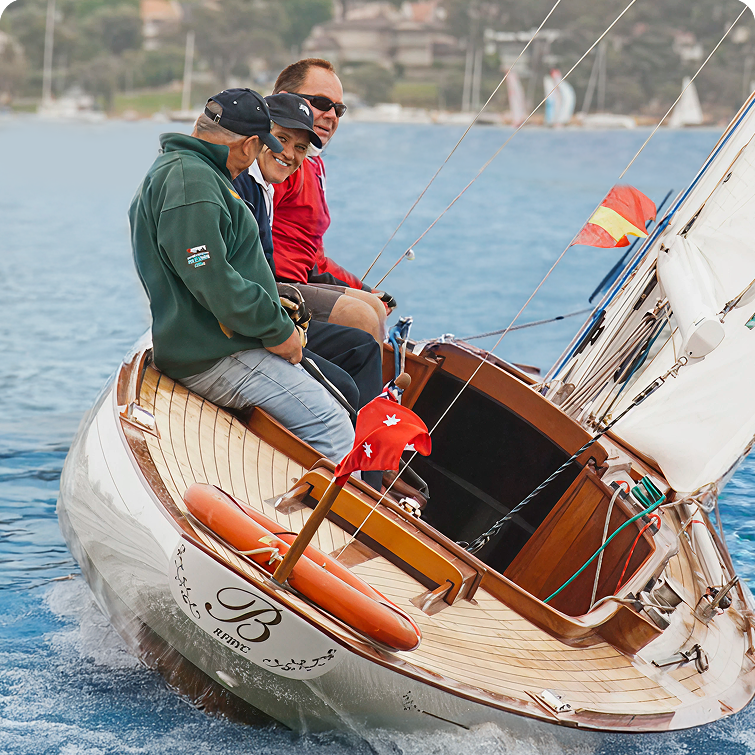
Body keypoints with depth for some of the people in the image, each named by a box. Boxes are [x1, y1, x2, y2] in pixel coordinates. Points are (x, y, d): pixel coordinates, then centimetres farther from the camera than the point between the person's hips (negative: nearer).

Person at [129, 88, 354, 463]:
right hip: (213, 358, -11)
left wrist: (271, 300, 12)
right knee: (332, 428, -17)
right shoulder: (189, 181, -18)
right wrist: (277, 329, -16)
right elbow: (212, 281, -24)